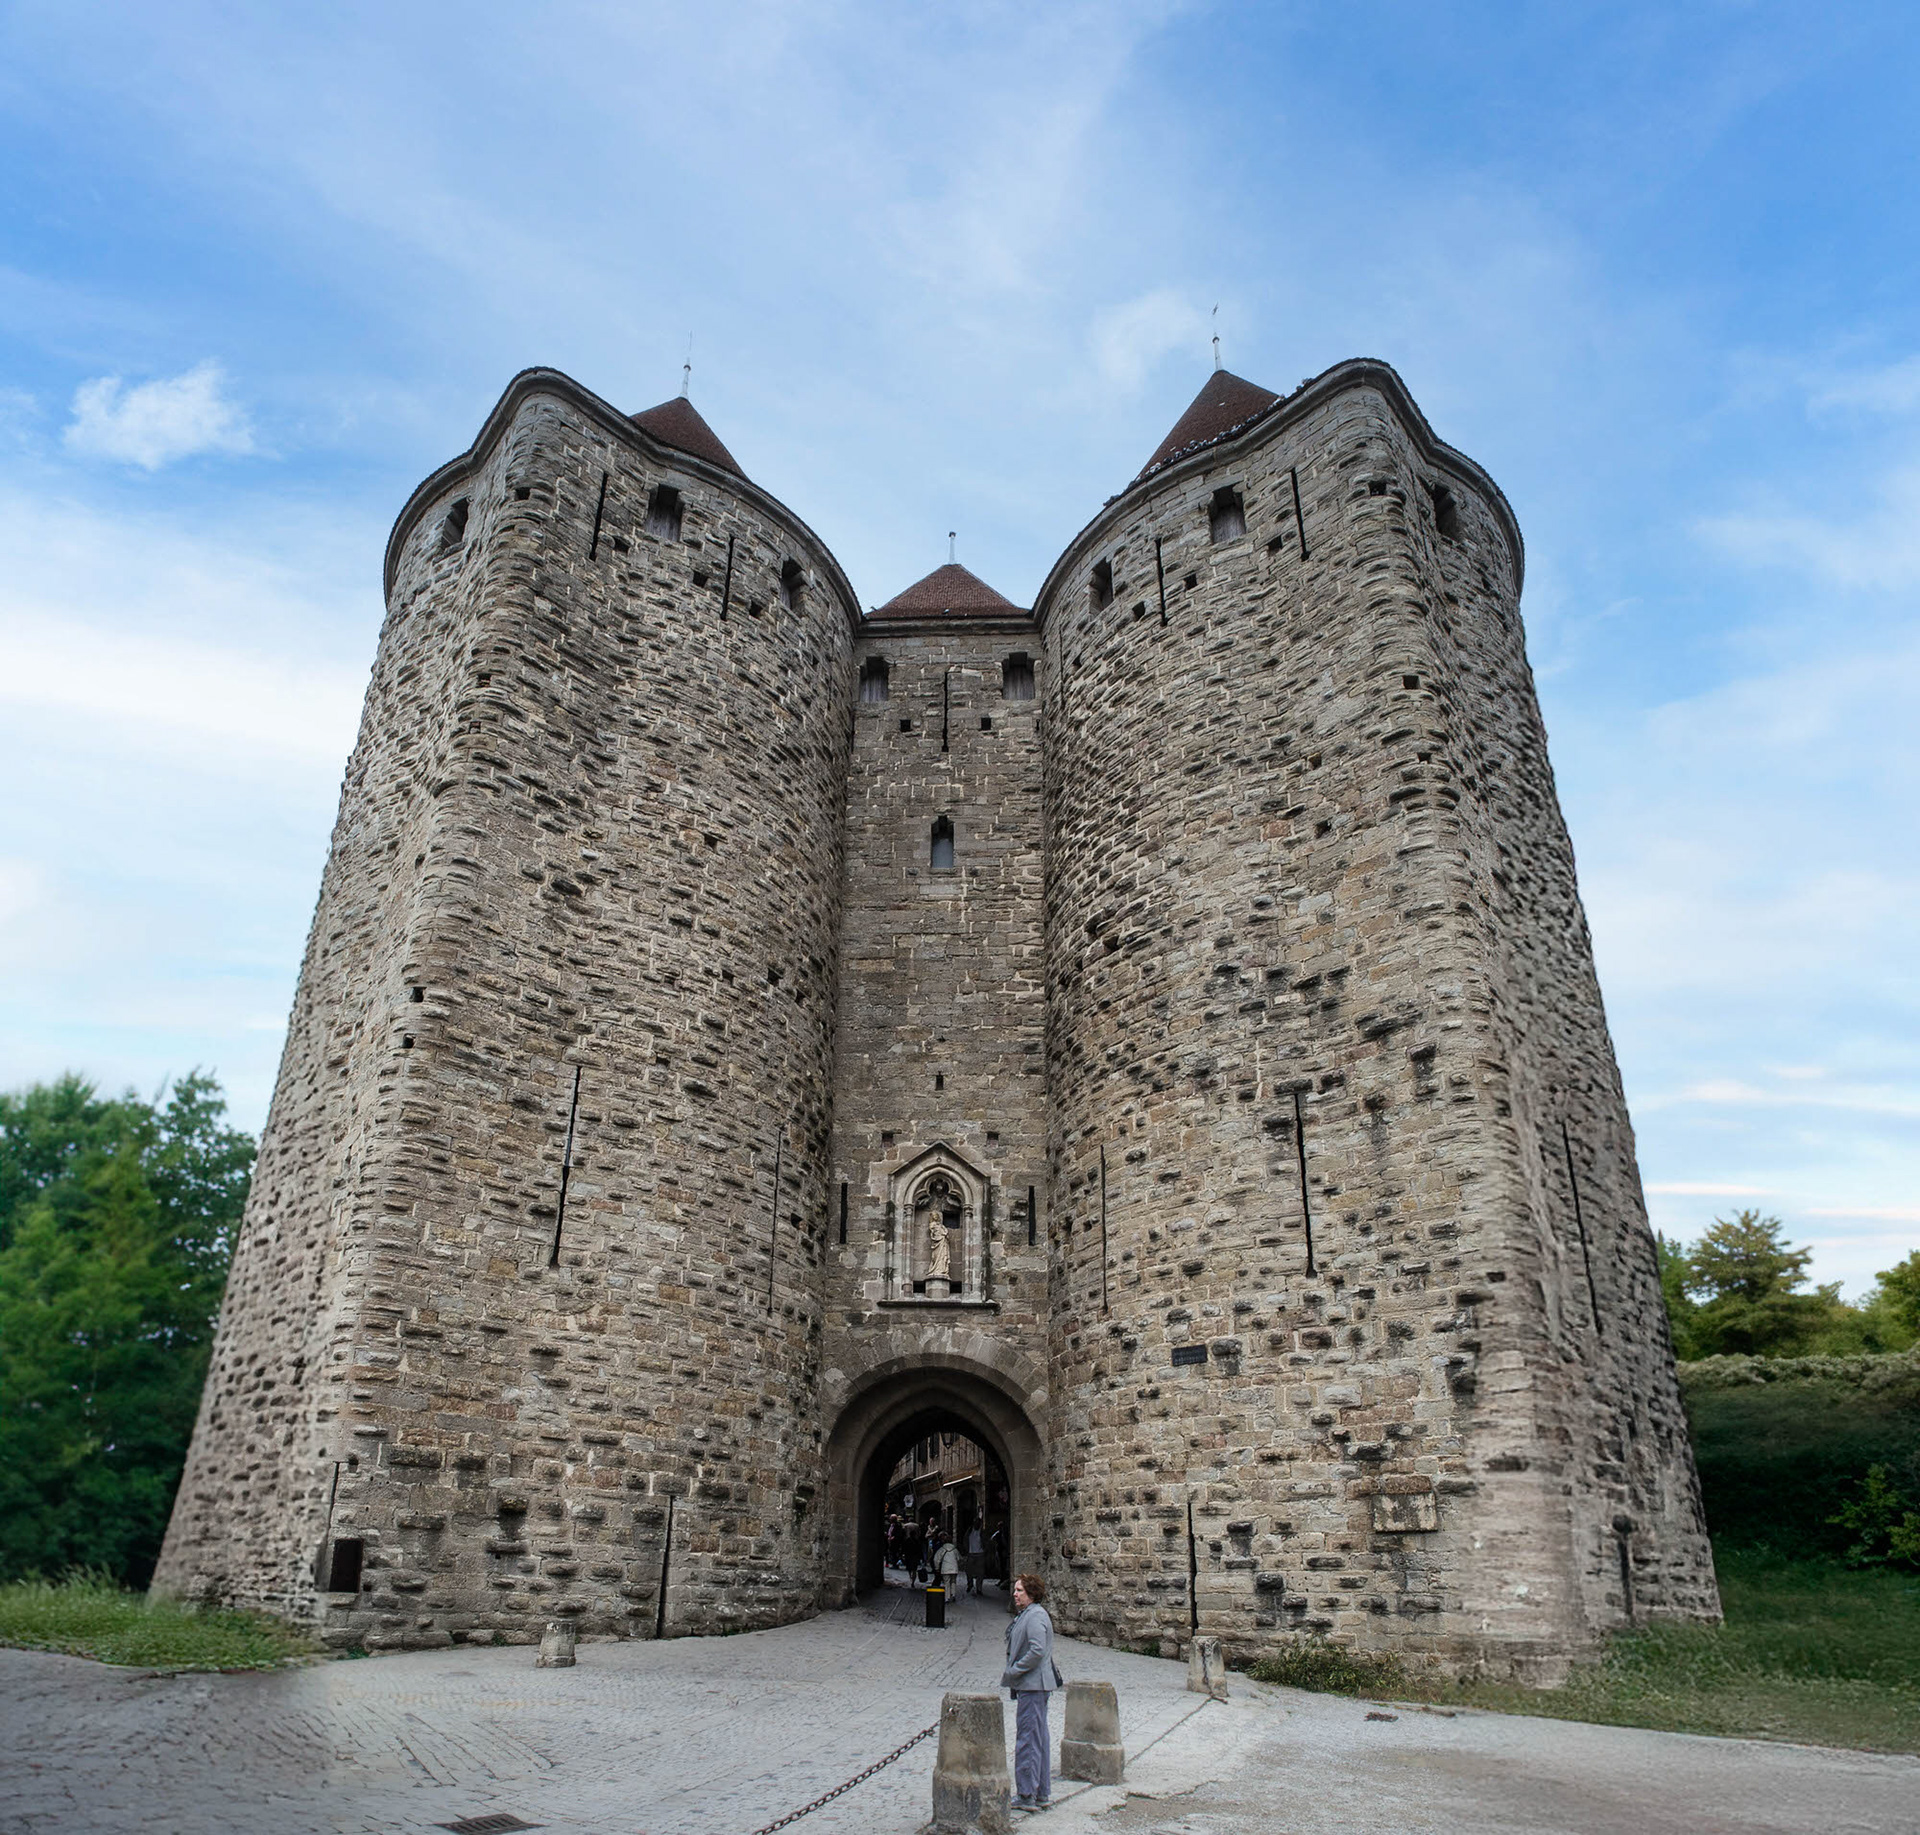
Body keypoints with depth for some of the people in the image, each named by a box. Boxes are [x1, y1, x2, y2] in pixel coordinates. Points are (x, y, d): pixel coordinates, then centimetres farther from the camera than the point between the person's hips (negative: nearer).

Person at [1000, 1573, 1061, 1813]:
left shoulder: (1035, 1616, -16)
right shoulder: (1025, 1614, 15)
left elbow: (1037, 1651, -25)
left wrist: (1012, 1672, -17)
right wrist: (1011, 1672, 13)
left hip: (1032, 1685, -10)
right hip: (1032, 1685, 10)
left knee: (1027, 1739, -4)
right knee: (1039, 1738, 14)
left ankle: (1027, 1795, 2)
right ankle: (1042, 1793, 21)